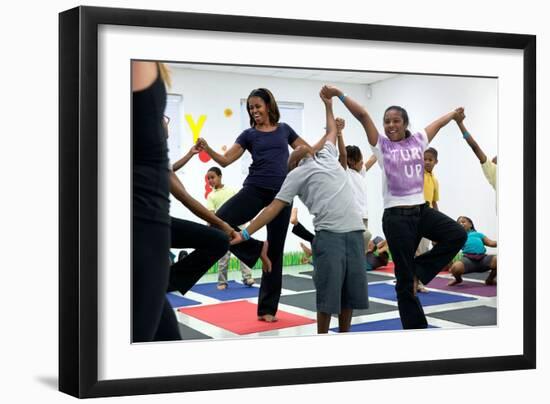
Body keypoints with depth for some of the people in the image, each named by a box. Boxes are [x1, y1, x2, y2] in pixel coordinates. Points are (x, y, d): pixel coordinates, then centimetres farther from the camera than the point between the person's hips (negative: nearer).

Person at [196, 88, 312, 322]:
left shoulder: (284, 129, 13)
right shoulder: (249, 134, 9)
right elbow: (226, 160, 1)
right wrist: (207, 149, -17)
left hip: (281, 192, 1)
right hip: (254, 189, 0)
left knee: (275, 251, 4)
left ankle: (267, 308, 12)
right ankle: (257, 249, -3)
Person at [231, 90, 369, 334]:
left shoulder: (327, 155, 20)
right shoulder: (296, 175, 5)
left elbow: (332, 131, 40)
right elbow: (274, 207, 2)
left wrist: (328, 105, 44)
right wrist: (246, 233, -5)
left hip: (354, 231, 5)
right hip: (328, 234, -5)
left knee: (352, 289, 7)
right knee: (328, 291, -6)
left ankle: (344, 337, 19)